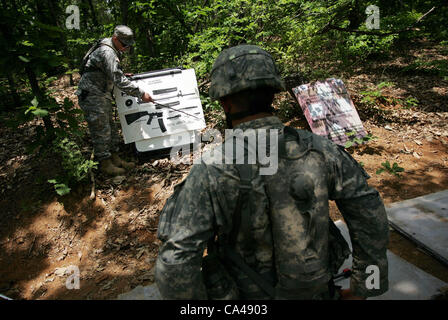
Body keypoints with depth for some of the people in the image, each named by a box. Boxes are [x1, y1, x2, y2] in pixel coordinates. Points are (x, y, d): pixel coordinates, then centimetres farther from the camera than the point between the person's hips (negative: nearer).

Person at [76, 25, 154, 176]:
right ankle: (105, 164, 6)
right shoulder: (107, 52, -22)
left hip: (102, 95, 10)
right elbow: (119, 81, -28)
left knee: (111, 128, 12)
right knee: (101, 130, -4)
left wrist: (121, 74, 10)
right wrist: (141, 93, -26)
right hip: (92, 96, -10)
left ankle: (115, 159, 21)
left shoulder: (113, 50, 10)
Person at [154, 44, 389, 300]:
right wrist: (362, 287, 4)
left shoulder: (211, 173, -26)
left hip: (250, 299, -3)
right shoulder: (318, 150, -16)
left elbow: (175, 266, -28)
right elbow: (371, 214, -8)